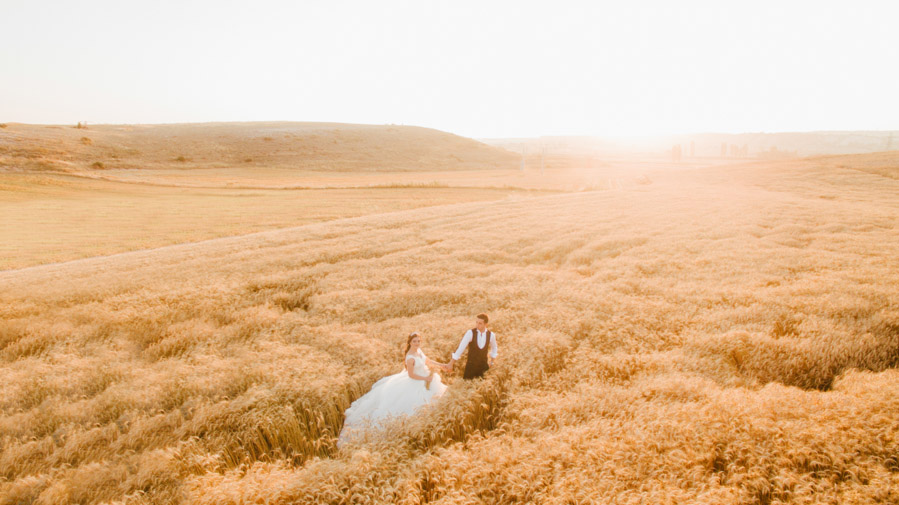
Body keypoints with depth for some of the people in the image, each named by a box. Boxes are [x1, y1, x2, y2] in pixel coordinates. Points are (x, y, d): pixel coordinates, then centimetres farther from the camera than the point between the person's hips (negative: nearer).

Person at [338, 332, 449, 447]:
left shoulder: (419, 350, -6)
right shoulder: (410, 358, -32)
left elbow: (427, 361, 10)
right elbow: (411, 375, -25)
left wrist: (440, 365, 9)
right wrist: (426, 379, -20)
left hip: (425, 379, 10)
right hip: (415, 383, -10)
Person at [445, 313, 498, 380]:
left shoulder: (491, 335, -11)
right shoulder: (470, 333, -20)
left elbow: (494, 348, 12)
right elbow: (461, 348, -23)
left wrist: (492, 362, 13)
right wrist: (451, 364, -26)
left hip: (483, 366, 2)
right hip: (471, 365, -2)